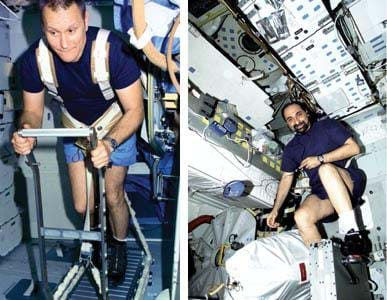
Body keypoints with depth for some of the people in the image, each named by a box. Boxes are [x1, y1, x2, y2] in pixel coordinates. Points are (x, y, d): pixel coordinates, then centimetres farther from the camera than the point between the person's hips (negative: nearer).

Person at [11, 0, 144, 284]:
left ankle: (119, 245, 36)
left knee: (113, 197, 4)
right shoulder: (34, 58, -24)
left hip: (117, 129, -3)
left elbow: (134, 110, -28)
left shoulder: (112, 49, -35)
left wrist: (109, 143, -45)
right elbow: (33, 110, -9)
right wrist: (26, 133, -33)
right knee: (82, 206, 8)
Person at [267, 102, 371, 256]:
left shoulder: (327, 125, 9)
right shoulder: (291, 148, 20)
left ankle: (352, 232, -41)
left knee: (326, 169, -37)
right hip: (321, 193, 3)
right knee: (301, 216, -29)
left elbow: (353, 147, -2)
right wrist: (275, 209, 5)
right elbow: (286, 178, 16)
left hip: (349, 183, -3)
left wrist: (320, 159, -10)